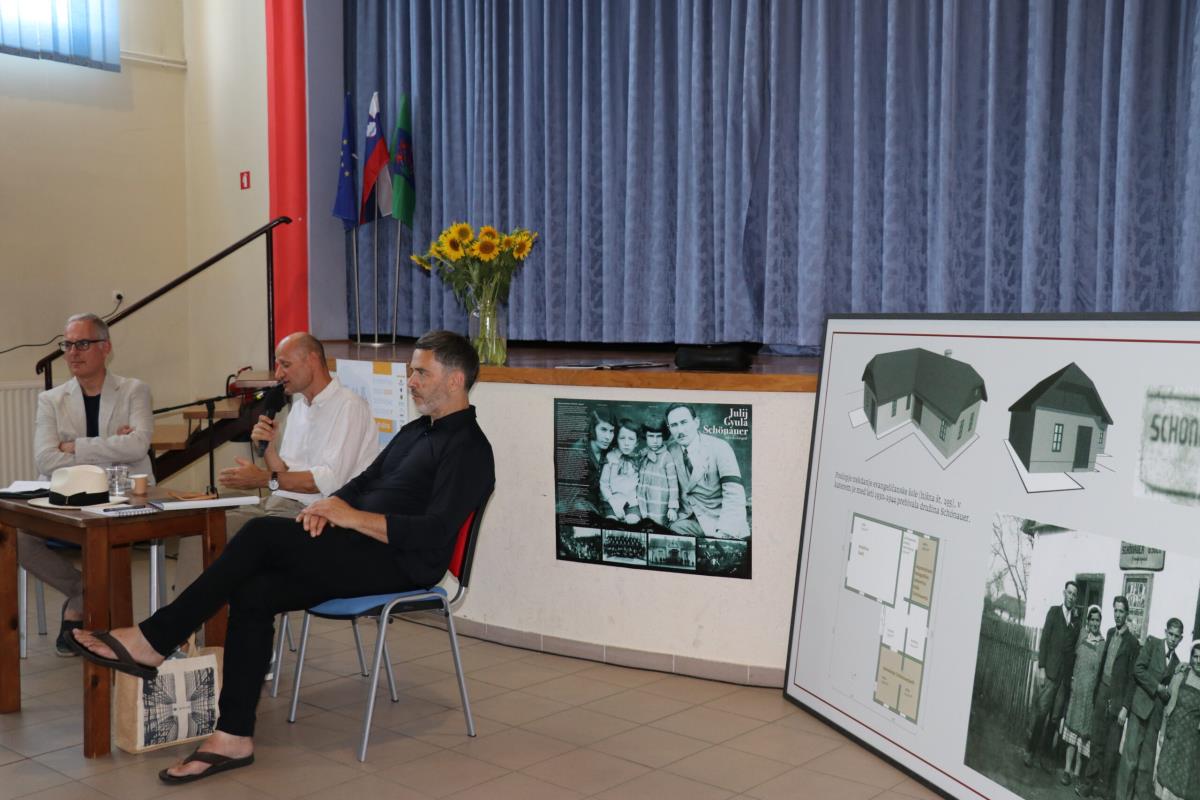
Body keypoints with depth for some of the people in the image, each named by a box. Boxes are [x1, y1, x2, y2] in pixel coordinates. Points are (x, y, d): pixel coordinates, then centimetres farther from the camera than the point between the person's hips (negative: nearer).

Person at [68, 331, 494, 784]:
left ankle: (152, 641, -13)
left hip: (399, 564, -9)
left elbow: (433, 533, -19)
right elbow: (362, 483, 21)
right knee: (253, 594, -11)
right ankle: (234, 738, -7)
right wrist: (329, 506, -1)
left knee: (263, 535, -21)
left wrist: (352, 517, -18)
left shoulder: (468, 449, -9)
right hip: (358, 550, 9)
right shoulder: (415, 431, 21)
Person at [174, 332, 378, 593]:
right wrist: (268, 446, -3)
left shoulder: (348, 406, -8)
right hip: (280, 504, 8)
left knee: (243, 541, -26)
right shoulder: (299, 405, 19)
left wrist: (265, 479, -19)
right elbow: (285, 475, 16)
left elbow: (331, 479, -19)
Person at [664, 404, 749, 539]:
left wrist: (723, 533, -29)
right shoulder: (670, 451, 3)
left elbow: (734, 494, -19)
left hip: (719, 520, -4)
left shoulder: (719, 447, -12)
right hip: (689, 520, 4)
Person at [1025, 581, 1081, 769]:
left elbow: (1075, 646, 13)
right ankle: (1030, 750, 4)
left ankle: (1043, 752, 11)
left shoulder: (1077, 618, 12)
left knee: (1055, 717, 3)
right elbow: (1044, 640, -1)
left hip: (1066, 674, 3)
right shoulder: (1054, 612, 4)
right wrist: (1041, 668, -7)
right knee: (1041, 712, -7)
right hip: (1050, 672, -3)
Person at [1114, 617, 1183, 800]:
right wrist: (1157, 687, -10)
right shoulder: (1152, 643, 2)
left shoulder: (1176, 661, 15)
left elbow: (1168, 686, 17)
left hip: (1157, 712, 4)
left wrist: (1167, 694, -4)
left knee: (1147, 761, 4)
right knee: (1130, 756, -6)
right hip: (1141, 704, -4)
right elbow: (1138, 669, -7)